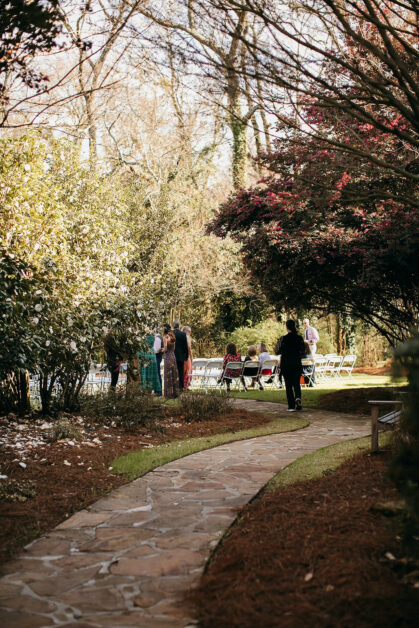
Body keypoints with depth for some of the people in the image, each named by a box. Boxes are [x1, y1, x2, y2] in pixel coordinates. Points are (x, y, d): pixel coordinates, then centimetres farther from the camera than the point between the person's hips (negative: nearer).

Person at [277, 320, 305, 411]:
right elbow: (302, 351, 4)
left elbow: (279, 352, -8)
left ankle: (291, 406, 1)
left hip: (286, 364, -3)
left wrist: (278, 345, 10)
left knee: (289, 385, 4)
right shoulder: (299, 338, -2)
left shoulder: (284, 338, -11)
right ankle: (298, 398, -11)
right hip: (297, 363, 3)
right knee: (296, 383, 16)